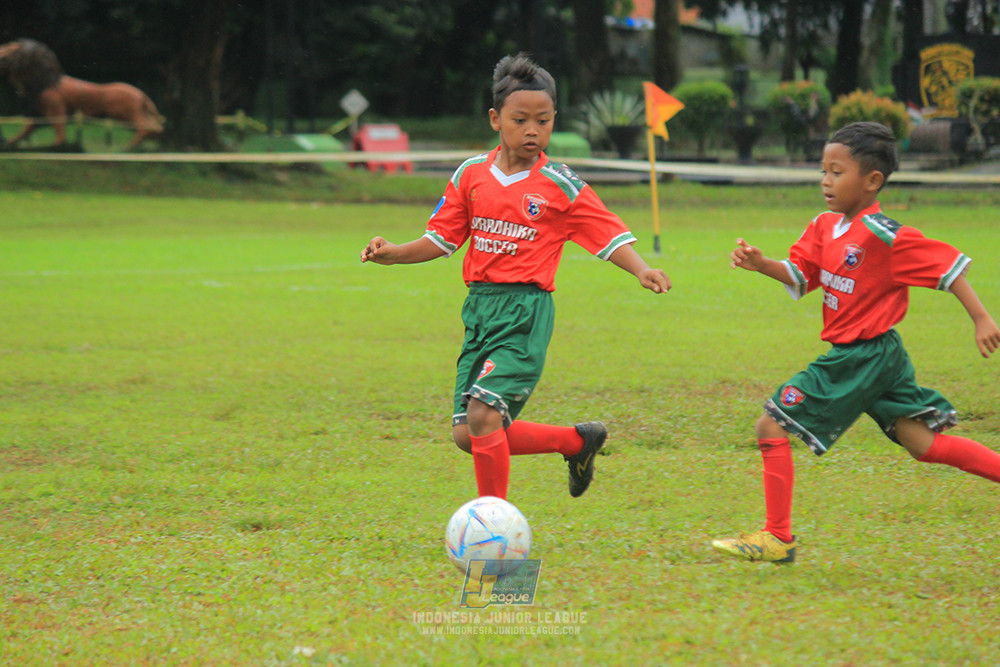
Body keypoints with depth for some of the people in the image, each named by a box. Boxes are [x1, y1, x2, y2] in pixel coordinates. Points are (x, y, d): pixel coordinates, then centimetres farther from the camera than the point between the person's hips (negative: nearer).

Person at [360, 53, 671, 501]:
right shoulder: (471, 174, 9)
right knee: (467, 434, 2)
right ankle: (578, 441, 22)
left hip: (526, 311, -5)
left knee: (483, 413, -21)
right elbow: (442, 239, 14)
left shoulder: (561, 186, -1)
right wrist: (395, 254, -1)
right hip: (479, 306, 5)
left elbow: (611, 236, -2)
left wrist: (642, 270, -20)